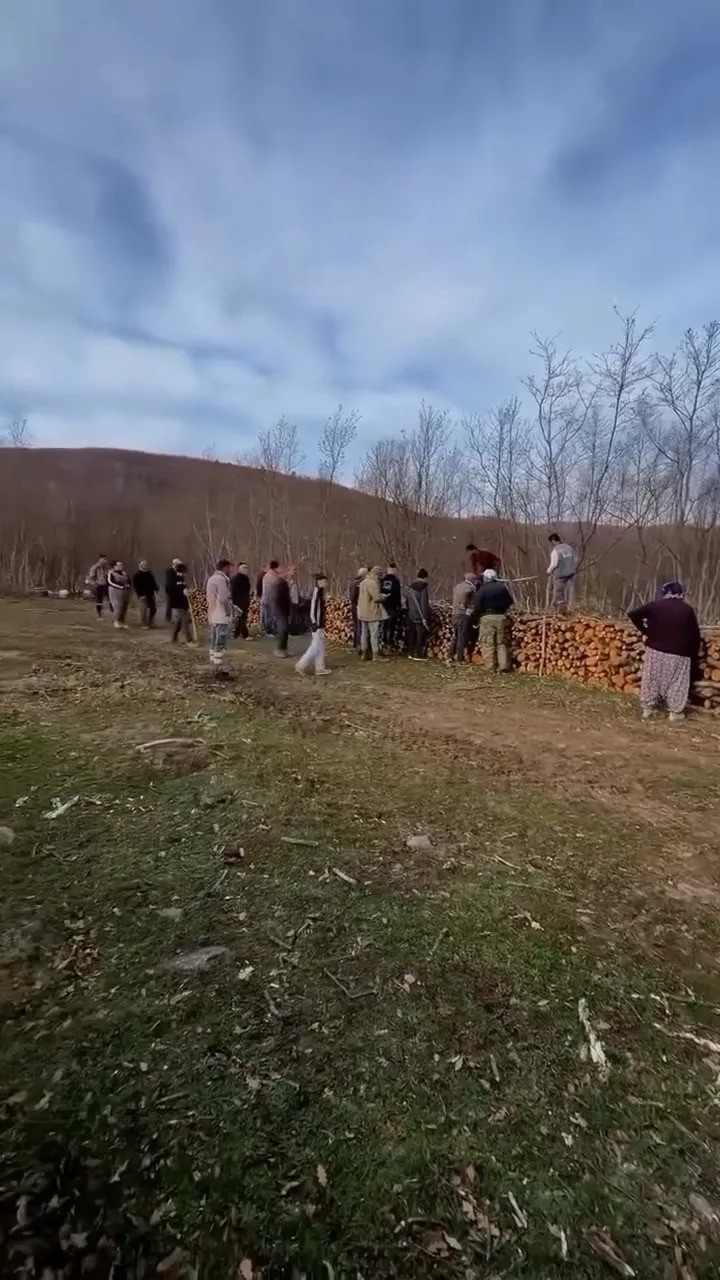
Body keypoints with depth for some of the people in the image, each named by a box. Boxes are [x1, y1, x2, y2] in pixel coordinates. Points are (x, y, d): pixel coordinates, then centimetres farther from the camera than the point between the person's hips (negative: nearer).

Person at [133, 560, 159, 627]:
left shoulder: (150, 573, 12)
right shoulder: (137, 575, -4)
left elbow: (154, 583, 17)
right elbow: (135, 586, -8)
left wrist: (155, 591, 7)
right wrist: (140, 595, -15)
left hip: (151, 594, 6)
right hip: (143, 595, -6)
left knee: (153, 609, 8)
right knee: (144, 609, -6)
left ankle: (150, 622, 22)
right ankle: (143, 624, 3)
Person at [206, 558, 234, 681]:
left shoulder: (212, 578, 17)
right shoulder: (221, 579, -16)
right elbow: (223, 598, -24)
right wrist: (228, 609, -9)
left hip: (213, 616, 10)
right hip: (222, 617, -10)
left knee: (215, 644, 15)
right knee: (220, 644, -6)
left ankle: (215, 668, 22)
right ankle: (219, 671, -4)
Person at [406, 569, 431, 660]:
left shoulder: (411, 587, 8)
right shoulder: (423, 588, -14)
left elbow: (407, 599, 13)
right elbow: (424, 604, -18)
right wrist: (425, 617, -17)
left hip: (411, 615, 7)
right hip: (420, 616, -7)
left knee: (412, 634, 13)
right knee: (421, 635, -1)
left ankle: (411, 653, 19)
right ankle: (418, 655, 0)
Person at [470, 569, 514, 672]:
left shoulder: (482, 590, -6)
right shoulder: (502, 587, 6)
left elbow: (477, 606, -8)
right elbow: (510, 602, 11)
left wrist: (474, 620, 0)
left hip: (487, 617, -4)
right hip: (501, 617, 4)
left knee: (488, 643, 1)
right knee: (501, 643, 10)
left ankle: (491, 667, 0)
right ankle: (503, 665, 4)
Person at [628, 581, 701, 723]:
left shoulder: (654, 606, -3)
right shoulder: (687, 610, -5)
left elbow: (633, 614, -5)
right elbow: (695, 635, -2)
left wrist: (645, 631, 3)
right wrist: (694, 655, 8)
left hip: (655, 650, 2)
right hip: (678, 654, -1)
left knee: (652, 679, 13)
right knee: (676, 683, 11)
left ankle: (647, 708, 20)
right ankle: (675, 712, 18)